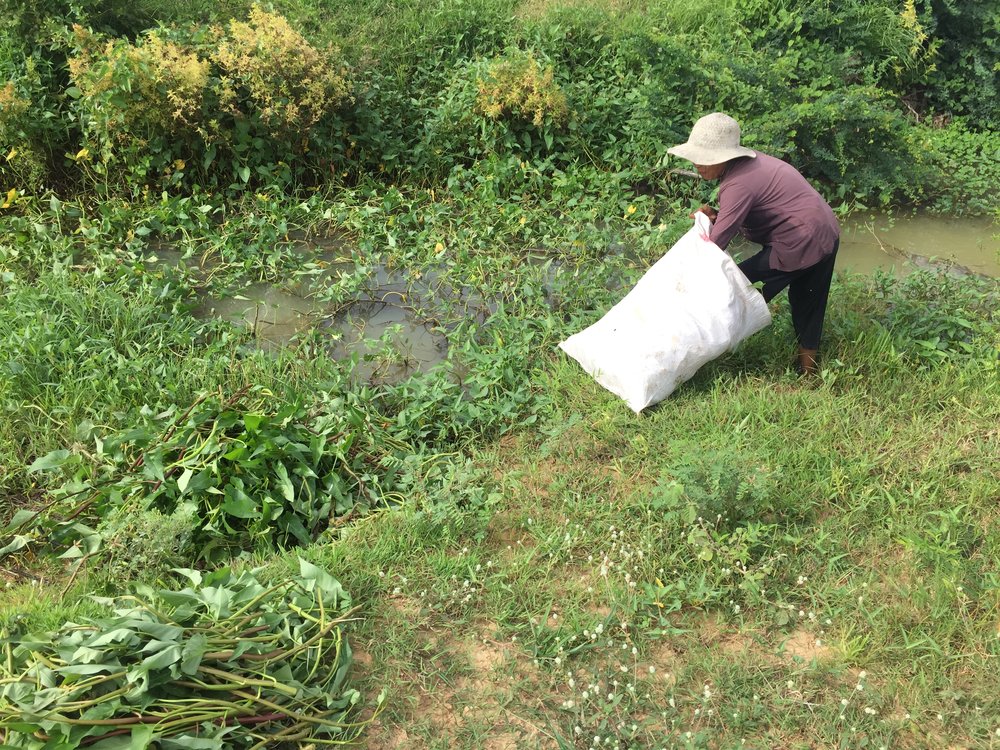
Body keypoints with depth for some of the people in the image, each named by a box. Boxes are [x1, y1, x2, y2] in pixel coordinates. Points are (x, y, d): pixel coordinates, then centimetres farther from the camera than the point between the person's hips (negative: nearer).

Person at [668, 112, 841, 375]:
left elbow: (718, 240, -27)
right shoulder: (749, 163, 6)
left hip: (799, 245, -10)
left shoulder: (738, 183, -24)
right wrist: (716, 216, -7)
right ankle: (807, 368, 35)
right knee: (808, 305, 22)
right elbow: (743, 216, 12)